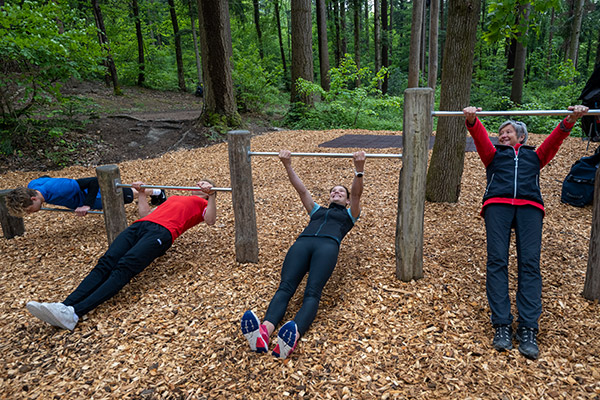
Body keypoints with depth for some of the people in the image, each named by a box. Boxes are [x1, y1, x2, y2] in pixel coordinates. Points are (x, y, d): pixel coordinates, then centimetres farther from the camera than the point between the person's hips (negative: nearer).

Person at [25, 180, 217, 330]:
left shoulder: (203, 204, 22)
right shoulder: (174, 198, 41)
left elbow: (210, 220, -2)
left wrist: (211, 194, -10)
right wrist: (142, 193, 37)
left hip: (162, 231, -7)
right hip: (139, 226, 7)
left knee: (124, 268, -27)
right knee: (105, 264, -17)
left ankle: (75, 313, -41)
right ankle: (65, 306, -31)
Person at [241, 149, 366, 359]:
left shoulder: (349, 214, 33)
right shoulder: (317, 210, 40)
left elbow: (356, 194, 16)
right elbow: (301, 190, 31)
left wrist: (359, 169, 1)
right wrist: (288, 166, 22)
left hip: (328, 245, -3)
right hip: (303, 242, 3)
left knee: (312, 292, -30)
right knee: (285, 287, -26)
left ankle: (293, 336, -56)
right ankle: (265, 330, -51)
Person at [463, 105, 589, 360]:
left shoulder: (535, 156, 35)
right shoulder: (494, 155, 32)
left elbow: (555, 138, 18)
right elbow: (479, 136, 14)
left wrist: (571, 119, -2)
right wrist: (471, 120, -7)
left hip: (529, 206, 1)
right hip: (497, 203, 0)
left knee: (530, 264, -15)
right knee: (497, 261, -16)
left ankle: (528, 329, -18)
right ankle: (502, 326, -18)